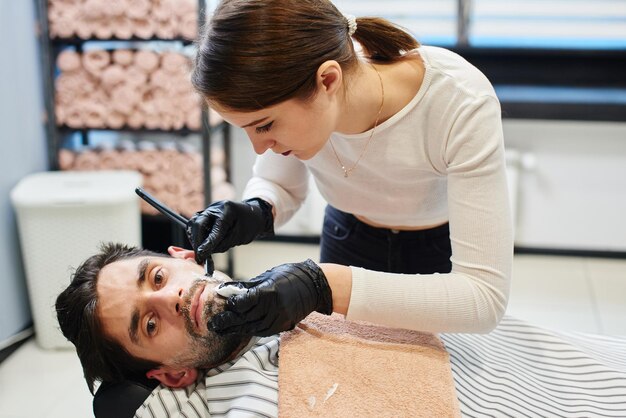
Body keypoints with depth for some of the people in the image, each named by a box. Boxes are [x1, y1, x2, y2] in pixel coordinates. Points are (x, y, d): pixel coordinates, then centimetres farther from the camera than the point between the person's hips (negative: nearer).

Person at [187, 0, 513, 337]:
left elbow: (485, 296, -39)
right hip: (347, 242, 3)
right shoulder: (286, 86, -27)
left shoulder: (463, 103, -38)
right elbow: (278, 185, -5)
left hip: (447, 250, -2)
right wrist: (257, 212, -30)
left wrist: (326, 286, -48)